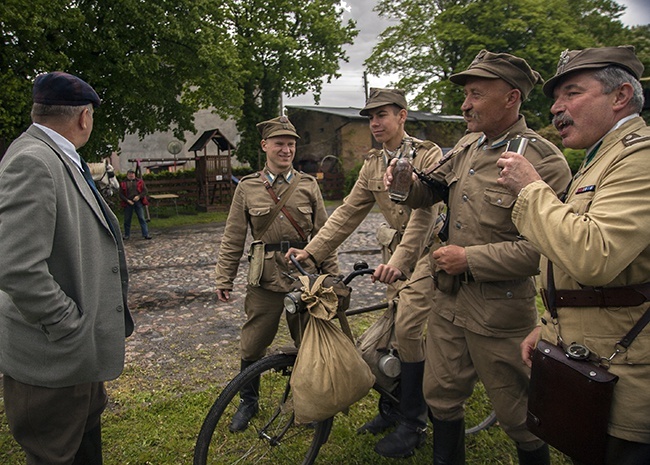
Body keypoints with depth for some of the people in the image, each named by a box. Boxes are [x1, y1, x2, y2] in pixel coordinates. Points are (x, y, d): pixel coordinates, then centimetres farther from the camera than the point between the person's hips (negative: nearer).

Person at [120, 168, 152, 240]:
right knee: (127, 219, 8)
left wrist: (139, 196, -12)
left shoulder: (140, 181, 8)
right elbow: (121, 195, 5)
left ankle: (146, 234, -2)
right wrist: (127, 200, -9)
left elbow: (145, 191, 4)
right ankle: (127, 235, 21)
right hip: (128, 203, 1)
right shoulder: (123, 183, 7)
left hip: (138, 202, -1)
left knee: (142, 218, -3)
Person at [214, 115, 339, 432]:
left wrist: (333, 275, 5)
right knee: (252, 345, 8)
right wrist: (224, 279, 3)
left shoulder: (308, 185, 5)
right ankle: (248, 401, 32)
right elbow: (232, 239, 5)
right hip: (265, 279, 0)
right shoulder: (247, 188, 3)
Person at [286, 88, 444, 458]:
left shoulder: (428, 155, -11)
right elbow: (349, 212, 6)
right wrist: (312, 251, -2)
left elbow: (424, 212, -22)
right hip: (395, 253, 6)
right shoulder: (373, 164, 9)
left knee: (408, 328, -13)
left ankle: (414, 424, 4)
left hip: (425, 251, -6)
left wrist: (400, 259, -35)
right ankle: (392, 407, 27)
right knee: (392, 328, 9)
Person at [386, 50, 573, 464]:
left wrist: (469, 258, -19)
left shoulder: (543, 161, -17)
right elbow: (428, 193, 16)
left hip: (499, 309, -7)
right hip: (449, 297, 7)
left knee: (518, 414, 12)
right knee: (441, 395, 20)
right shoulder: (467, 147, 7)